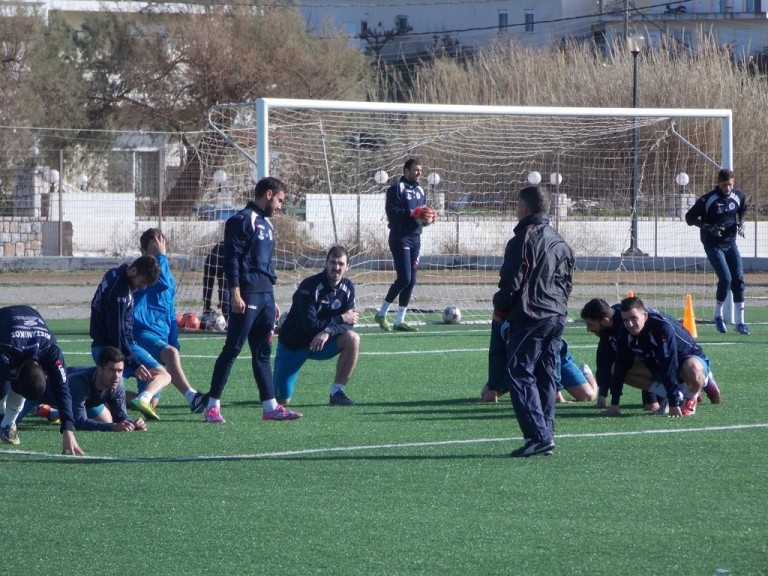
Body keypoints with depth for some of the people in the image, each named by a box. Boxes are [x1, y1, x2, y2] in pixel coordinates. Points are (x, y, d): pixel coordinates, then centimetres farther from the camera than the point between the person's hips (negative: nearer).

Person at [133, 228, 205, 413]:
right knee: (169, 353, -39)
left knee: (150, 402, 1)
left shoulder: (169, 278, 21)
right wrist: (161, 256, -11)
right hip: (142, 333, -8)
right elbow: (163, 282, -22)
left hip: (162, 338, 8)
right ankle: (191, 397, -53)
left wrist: (175, 343, 19)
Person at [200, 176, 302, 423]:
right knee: (232, 349, -8)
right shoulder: (242, 220, -7)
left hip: (265, 295, 9)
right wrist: (235, 294, -20)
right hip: (247, 296, -9)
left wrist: (272, 301, 22)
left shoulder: (266, 224, 21)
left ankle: (270, 407, 10)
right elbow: (231, 258, -14)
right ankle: (213, 405, -6)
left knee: (263, 352, 9)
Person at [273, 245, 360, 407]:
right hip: (293, 343, -4)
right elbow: (310, 325, -27)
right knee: (282, 400, -8)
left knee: (352, 339, -26)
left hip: (321, 342, 4)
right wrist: (341, 319, -20)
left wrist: (328, 332, -30)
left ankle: (337, 392, -18)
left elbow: (349, 322, -11)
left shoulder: (347, 287, -4)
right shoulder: (310, 286, -22)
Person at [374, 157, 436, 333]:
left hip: (415, 238, 8)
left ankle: (399, 321, 10)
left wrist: (430, 216, 1)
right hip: (400, 238, -8)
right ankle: (381, 314, -1)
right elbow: (392, 212, -18)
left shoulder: (420, 191, 17)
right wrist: (413, 213, -25)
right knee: (404, 279, -15)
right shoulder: (397, 188, -8)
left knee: (411, 281, 5)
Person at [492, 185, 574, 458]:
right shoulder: (560, 242, 14)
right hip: (557, 316, 8)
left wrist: (500, 307, 2)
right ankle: (546, 435, 10)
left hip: (530, 317, -8)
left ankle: (539, 435, -16)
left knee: (520, 374, -6)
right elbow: (568, 281, 18)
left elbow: (512, 281, -13)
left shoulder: (523, 240, -12)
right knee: (547, 377, 11)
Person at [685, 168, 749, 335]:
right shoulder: (708, 200, -17)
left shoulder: (738, 196, -2)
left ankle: (740, 322, 3)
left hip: (730, 244, 5)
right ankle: (718, 316, 6)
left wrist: (741, 223, 0)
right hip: (713, 245, -5)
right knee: (725, 279, -16)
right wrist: (708, 227, -23)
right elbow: (690, 217, -11)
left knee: (738, 280, -3)